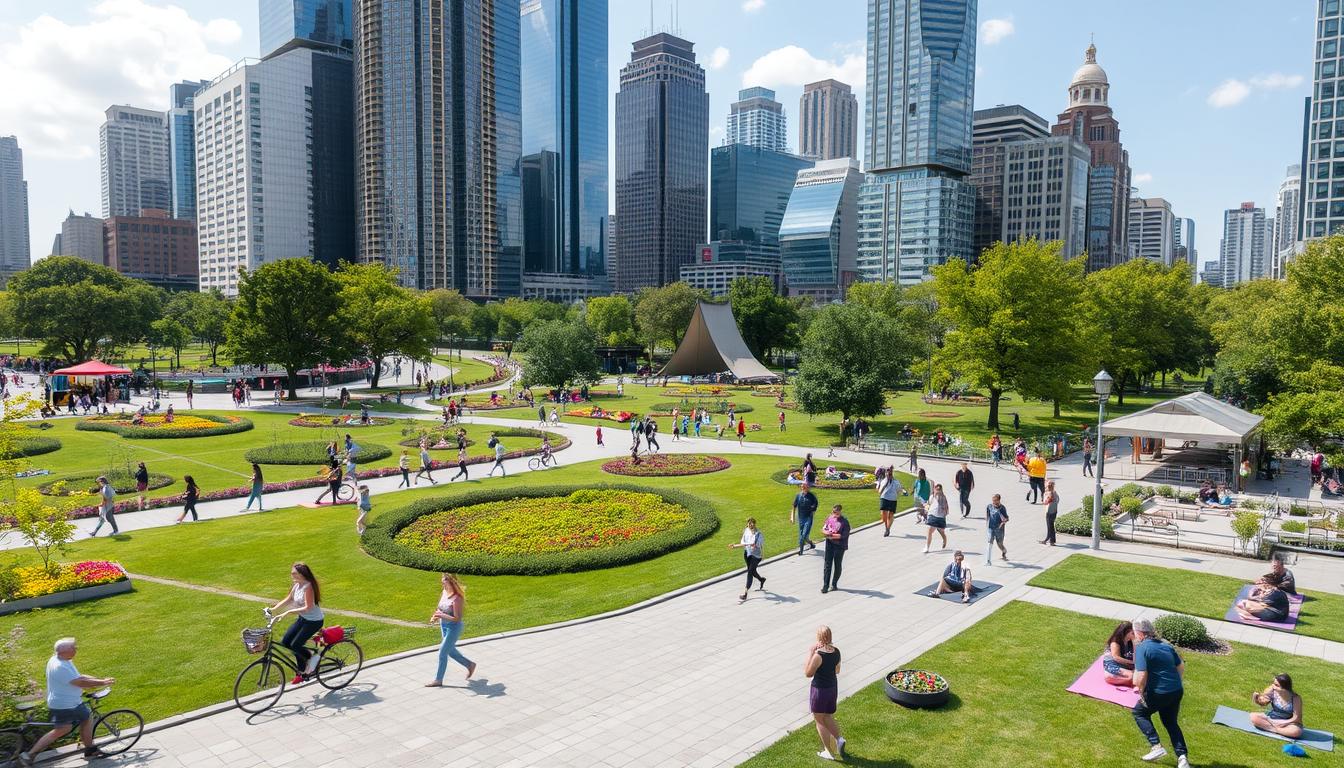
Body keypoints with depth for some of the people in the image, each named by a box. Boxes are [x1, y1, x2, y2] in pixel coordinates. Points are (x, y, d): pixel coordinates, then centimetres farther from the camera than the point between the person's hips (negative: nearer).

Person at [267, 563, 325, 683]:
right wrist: (273, 609, -1)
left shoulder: (308, 587, -23)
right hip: (303, 619, 9)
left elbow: (308, 608, -28)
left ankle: (312, 656, 14)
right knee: (285, 642, 4)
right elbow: (288, 600, 11)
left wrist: (289, 612, -30)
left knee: (295, 645, -12)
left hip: (314, 621, -9)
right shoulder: (297, 585, 3)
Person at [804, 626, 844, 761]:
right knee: (828, 718, 26)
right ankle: (839, 739, 7)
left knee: (819, 721, 12)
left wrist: (810, 653, -17)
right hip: (833, 687, 7)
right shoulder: (836, 651, -7)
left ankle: (829, 752, 20)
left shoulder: (818, 655, -27)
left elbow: (808, 673, -15)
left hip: (819, 690, -7)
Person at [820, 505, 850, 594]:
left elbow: (843, 535, -16)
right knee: (827, 564, 1)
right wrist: (828, 533, -14)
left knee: (837, 565, 9)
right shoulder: (830, 518, 4)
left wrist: (831, 535, -15)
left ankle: (834, 584, 24)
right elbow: (823, 530, 8)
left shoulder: (844, 521, -10)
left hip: (839, 545, -4)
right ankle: (825, 585, 4)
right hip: (829, 544, 4)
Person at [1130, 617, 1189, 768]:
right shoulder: (1166, 645, 8)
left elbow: (1141, 676, -21)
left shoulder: (1141, 648, -15)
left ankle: (1157, 747, 6)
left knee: (1139, 713, 18)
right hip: (1177, 690, 7)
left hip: (1159, 692, -7)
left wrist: (1141, 692, -4)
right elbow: (1181, 668, 14)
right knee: (1171, 722, 24)